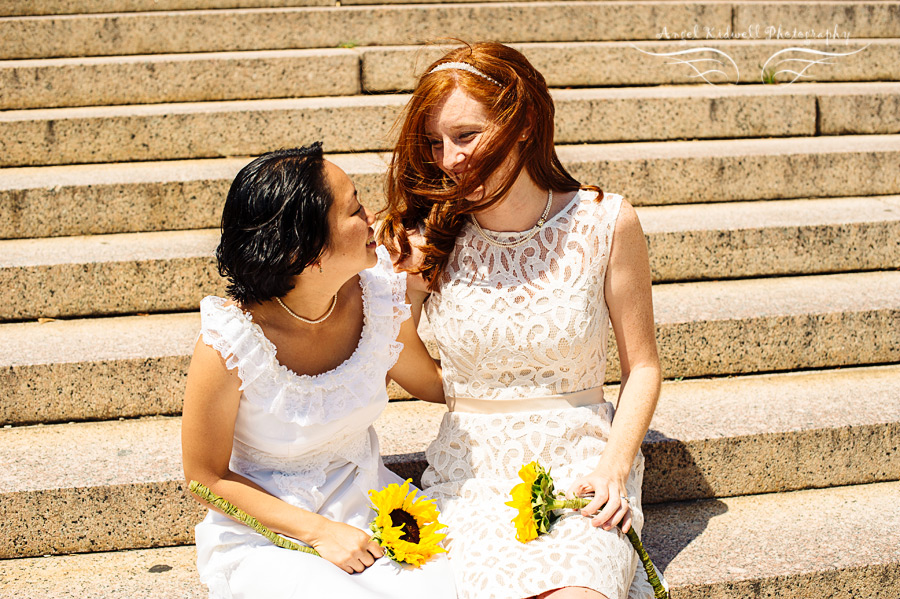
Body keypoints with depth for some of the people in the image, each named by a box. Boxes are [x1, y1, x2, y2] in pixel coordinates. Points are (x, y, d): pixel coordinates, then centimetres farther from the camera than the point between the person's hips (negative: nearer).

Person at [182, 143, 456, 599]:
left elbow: (433, 383, 11)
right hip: (263, 533, -4)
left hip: (367, 504, 4)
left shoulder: (380, 295, -9)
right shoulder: (229, 342, -23)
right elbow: (206, 478, -11)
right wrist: (319, 532, -18)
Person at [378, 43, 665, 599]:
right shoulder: (426, 238, 0)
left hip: (579, 461, 0)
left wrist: (614, 468, -8)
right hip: (472, 466, 1)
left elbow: (642, 366, 4)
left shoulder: (605, 223, -2)